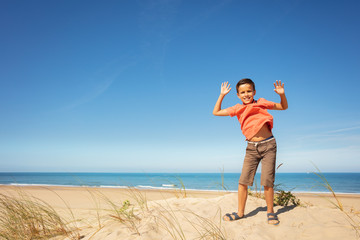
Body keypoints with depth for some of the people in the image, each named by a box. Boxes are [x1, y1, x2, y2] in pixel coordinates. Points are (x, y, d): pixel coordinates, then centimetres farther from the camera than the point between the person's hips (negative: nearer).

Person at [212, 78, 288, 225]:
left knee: (267, 181, -4)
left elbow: (284, 107, 17)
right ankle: (240, 212, 11)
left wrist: (282, 94, -2)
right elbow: (216, 112, 13)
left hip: (268, 145, -2)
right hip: (251, 147, 2)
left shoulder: (261, 103, 7)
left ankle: (270, 212, 13)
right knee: (243, 181, -2)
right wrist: (222, 95, 9)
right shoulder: (237, 109, 9)